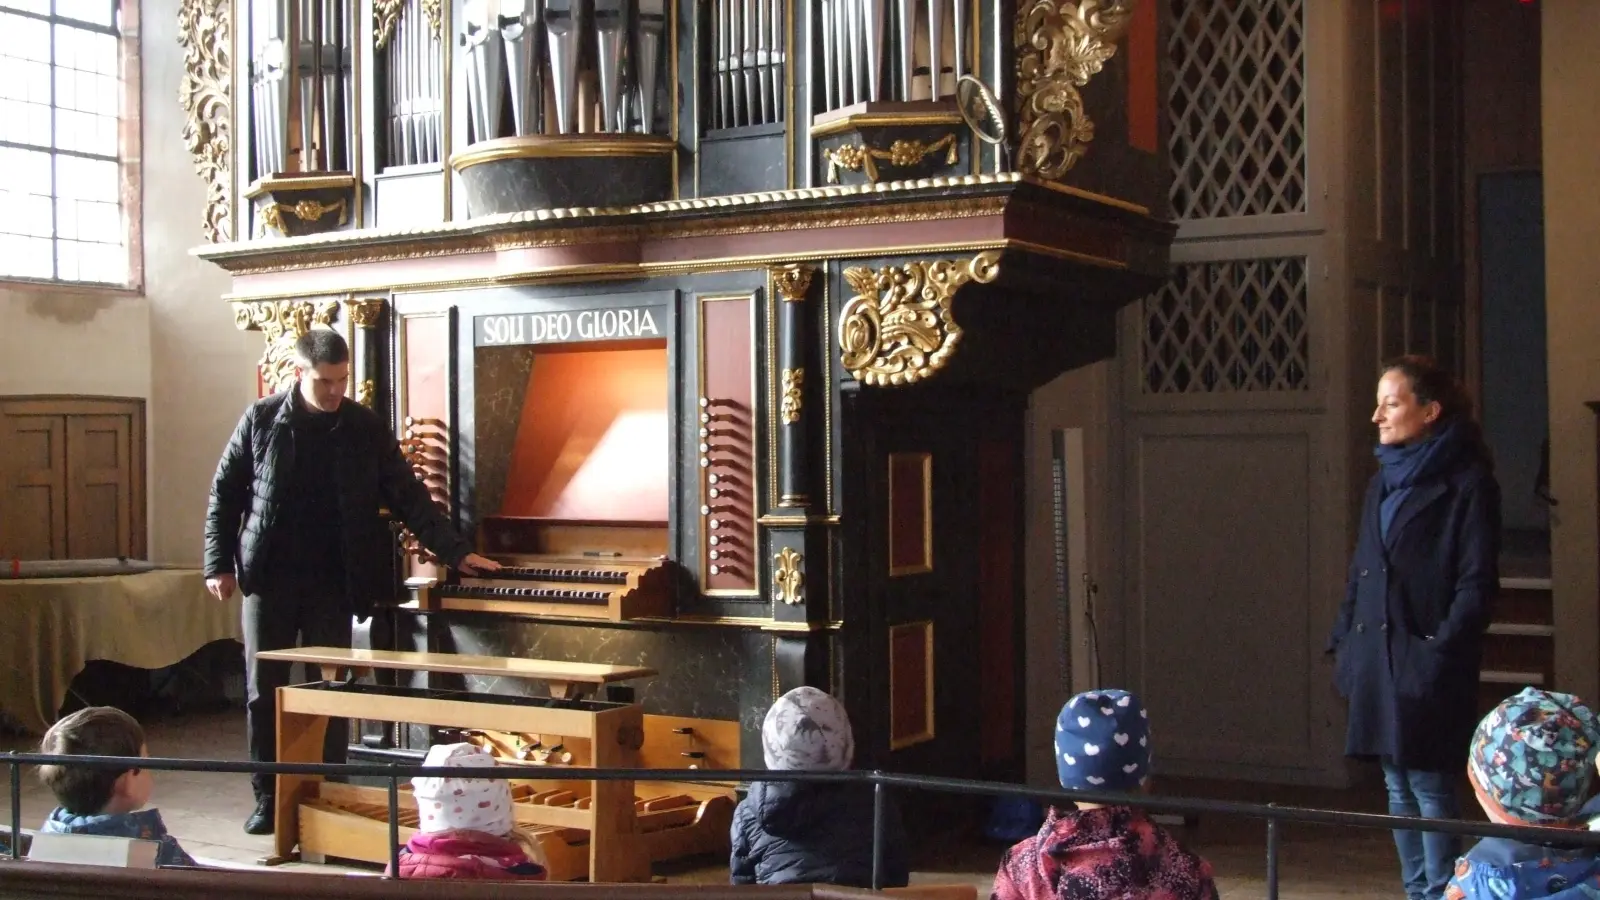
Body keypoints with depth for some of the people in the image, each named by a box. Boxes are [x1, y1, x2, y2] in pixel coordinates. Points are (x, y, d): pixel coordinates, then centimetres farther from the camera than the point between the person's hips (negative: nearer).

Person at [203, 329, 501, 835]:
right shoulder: (261, 420, 0)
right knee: (263, 692, 4)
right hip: (269, 580, 0)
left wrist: (455, 552, -7)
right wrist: (219, 563, -1)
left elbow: (407, 497, 1)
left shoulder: (366, 428, 1)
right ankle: (268, 798, 14)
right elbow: (225, 493, 5)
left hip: (333, 583, 0)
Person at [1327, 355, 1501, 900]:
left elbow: (1477, 583, -11)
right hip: (1376, 661, 7)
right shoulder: (1385, 481, 15)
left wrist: (1440, 654, -17)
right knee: (1397, 785, 12)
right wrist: (1343, 641, 12)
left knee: (1429, 784, -5)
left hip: (1423, 666, -7)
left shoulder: (1466, 485, -7)